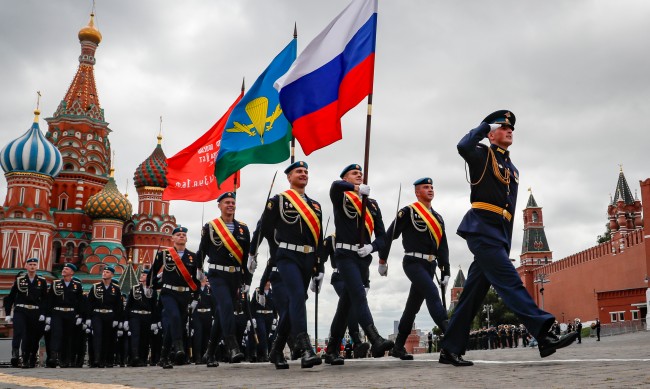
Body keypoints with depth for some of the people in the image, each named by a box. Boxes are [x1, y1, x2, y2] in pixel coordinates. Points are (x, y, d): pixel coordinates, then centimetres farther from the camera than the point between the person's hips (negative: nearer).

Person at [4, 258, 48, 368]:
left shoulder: (42, 281, 7)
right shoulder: (19, 280, 6)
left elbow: (45, 299, 7)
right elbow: (10, 297, 8)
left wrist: (43, 314, -2)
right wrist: (7, 314, 2)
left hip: (35, 313, 1)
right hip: (20, 311, -1)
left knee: (32, 337, 3)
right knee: (19, 332, -21)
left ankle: (27, 361, 12)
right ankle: (15, 354, -29)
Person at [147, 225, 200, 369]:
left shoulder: (193, 257, 7)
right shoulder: (163, 254, 2)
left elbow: (196, 277, 15)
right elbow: (153, 271, 12)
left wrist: (195, 293, 12)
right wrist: (149, 287, 17)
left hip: (185, 295, 3)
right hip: (168, 293, -3)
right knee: (174, 316, -29)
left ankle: (164, 357, 17)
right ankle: (179, 347, -30)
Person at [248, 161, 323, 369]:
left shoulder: (315, 205, 16)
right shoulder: (278, 201, 1)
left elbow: (319, 238, 17)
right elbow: (262, 228, 5)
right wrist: (252, 254, 9)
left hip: (308, 259, 6)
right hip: (288, 257, -6)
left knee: (294, 304, 9)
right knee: (298, 296, -23)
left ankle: (277, 350, 21)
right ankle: (306, 350, -31)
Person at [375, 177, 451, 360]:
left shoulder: (437, 217, 17)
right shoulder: (408, 212, -3)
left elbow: (442, 246, 17)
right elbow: (390, 235, -1)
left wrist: (445, 271, 10)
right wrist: (382, 261, 3)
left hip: (430, 266, 7)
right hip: (413, 263, -7)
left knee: (413, 305, 9)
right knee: (432, 294, -24)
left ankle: (398, 347, 16)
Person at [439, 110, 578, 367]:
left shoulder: (512, 170, 25)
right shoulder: (483, 155, 4)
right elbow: (463, 146, -21)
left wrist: (507, 245, 18)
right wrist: (485, 125, -4)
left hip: (498, 235, 8)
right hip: (482, 228, -8)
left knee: (474, 292, 5)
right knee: (510, 281, -17)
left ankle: (451, 349, 9)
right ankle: (544, 337, -24)